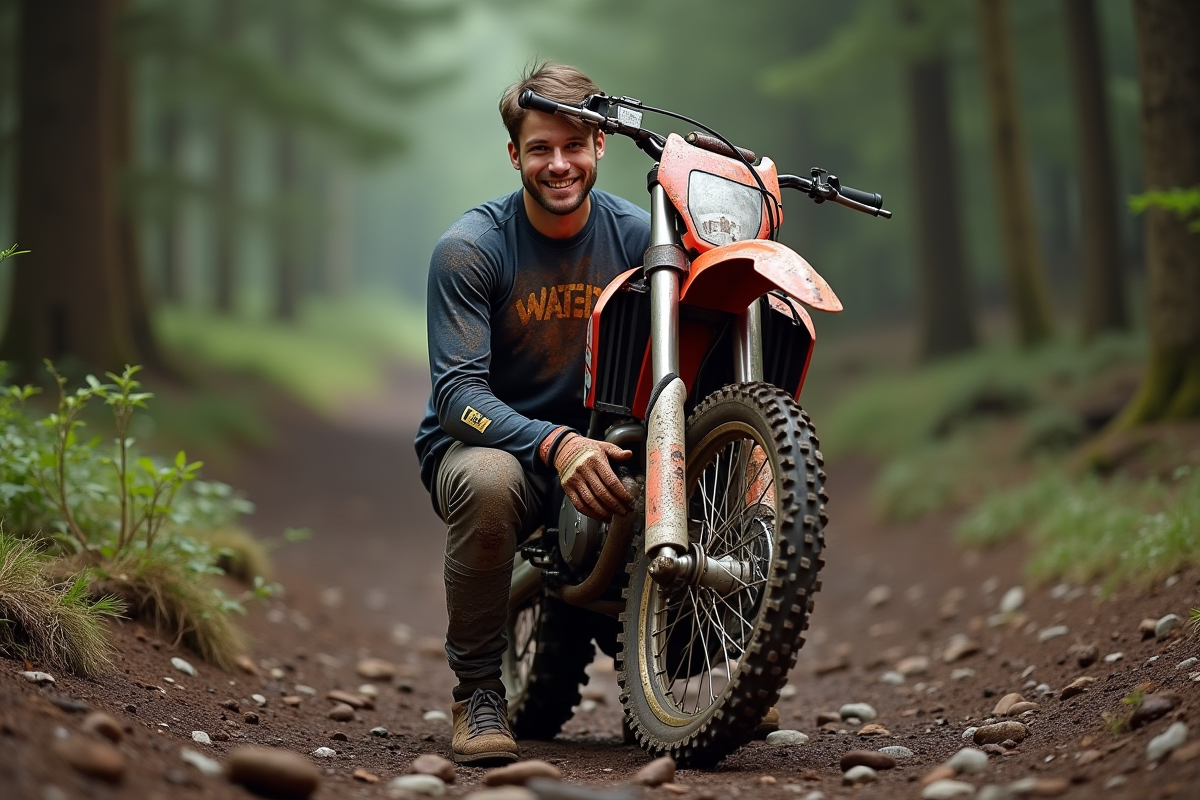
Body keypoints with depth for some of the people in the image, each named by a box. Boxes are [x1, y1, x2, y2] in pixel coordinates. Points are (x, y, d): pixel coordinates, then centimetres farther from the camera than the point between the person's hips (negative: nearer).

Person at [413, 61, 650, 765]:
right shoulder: (470, 246, -11)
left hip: (595, 440, 3)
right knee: (487, 482, -39)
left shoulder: (636, 234, -1)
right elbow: (457, 391, -19)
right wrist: (555, 445, -36)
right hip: (480, 438, -3)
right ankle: (478, 690, -17)